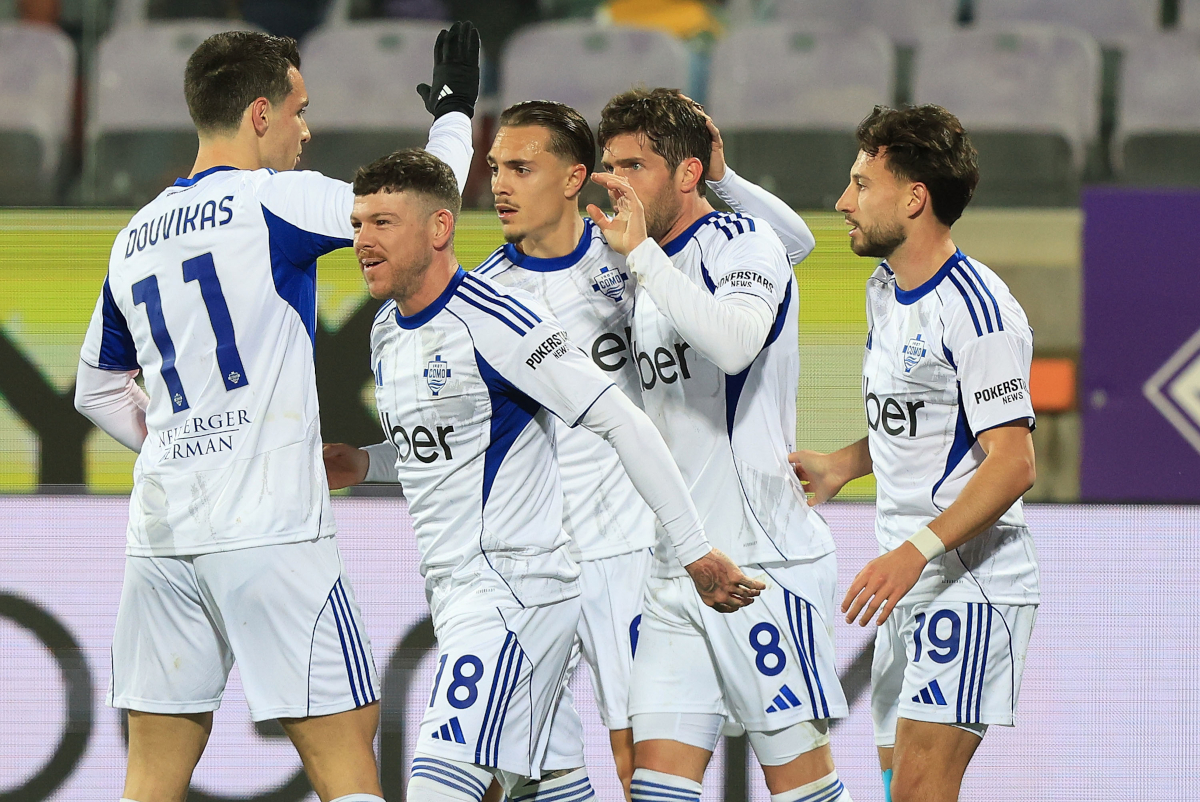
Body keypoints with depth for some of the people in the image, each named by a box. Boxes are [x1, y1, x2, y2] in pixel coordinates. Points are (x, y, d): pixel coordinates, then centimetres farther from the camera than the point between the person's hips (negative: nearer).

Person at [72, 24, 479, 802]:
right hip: (267, 530, -7)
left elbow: (97, 392, 26)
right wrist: (454, 111, 17)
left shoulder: (134, 239, 15)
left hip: (161, 528, 7)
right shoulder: (271, 200, -6)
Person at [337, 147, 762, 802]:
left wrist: (695, 551, -14)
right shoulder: (387, 332, 13)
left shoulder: (496, 318, -15)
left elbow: (623, 423, -14)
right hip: (455, 594, 9)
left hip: (515, 587, -9)